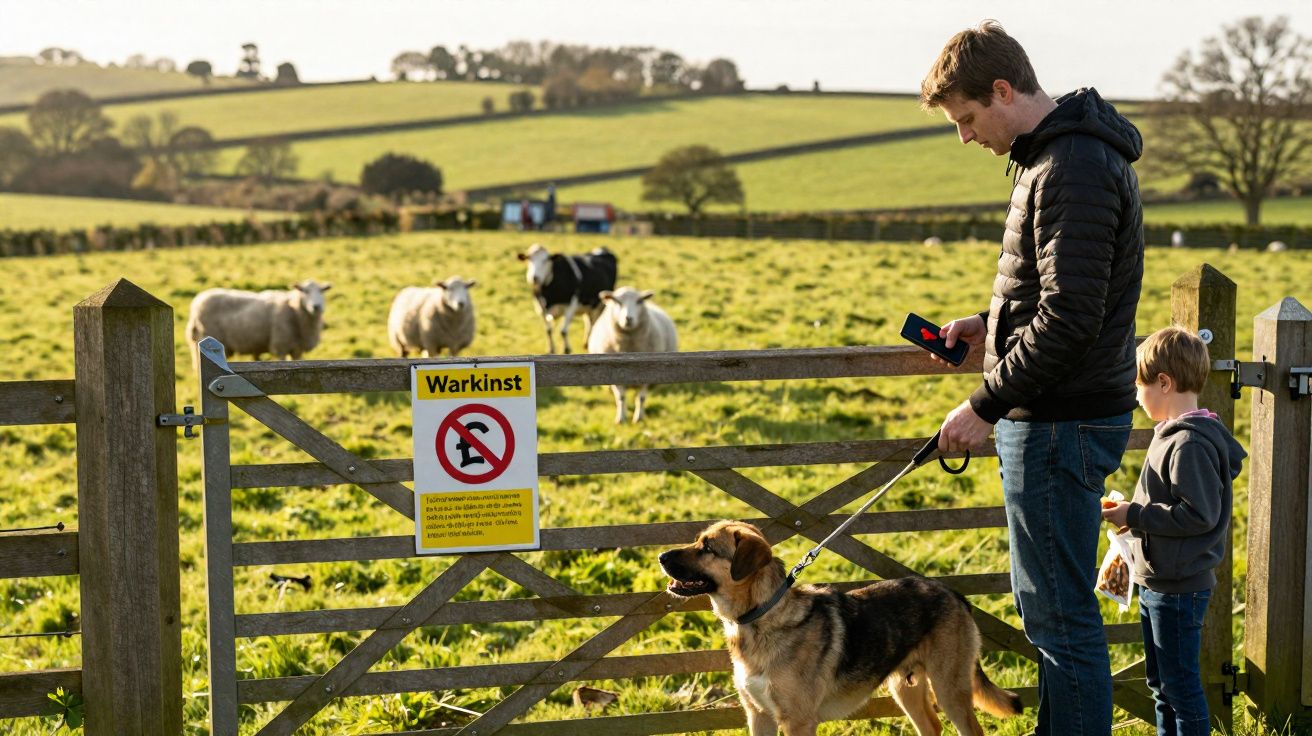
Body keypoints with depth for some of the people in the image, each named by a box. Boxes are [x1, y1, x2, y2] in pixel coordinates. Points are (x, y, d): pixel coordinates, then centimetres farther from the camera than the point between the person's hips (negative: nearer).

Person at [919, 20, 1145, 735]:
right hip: (1053, 415, 11)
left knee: (1061, 615, -3)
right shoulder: (1060, 153, 13)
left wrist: (986, 406, -19)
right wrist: (992, 321, 12)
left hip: (1059, 425, -11)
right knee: (1050, 604, 19)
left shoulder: (1073, 168, -20)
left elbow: (1070, 320, -25)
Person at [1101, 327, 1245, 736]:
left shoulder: (1190, 444, -21)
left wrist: (1133, 515, -20)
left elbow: (1199, 515, -26)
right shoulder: (1173, 434, 11)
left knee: (1180, 684, -1)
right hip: (1156, 583, 11)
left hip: (1179, 589, -11)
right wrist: (1133, 513, 10)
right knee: (1161, 684, 19)